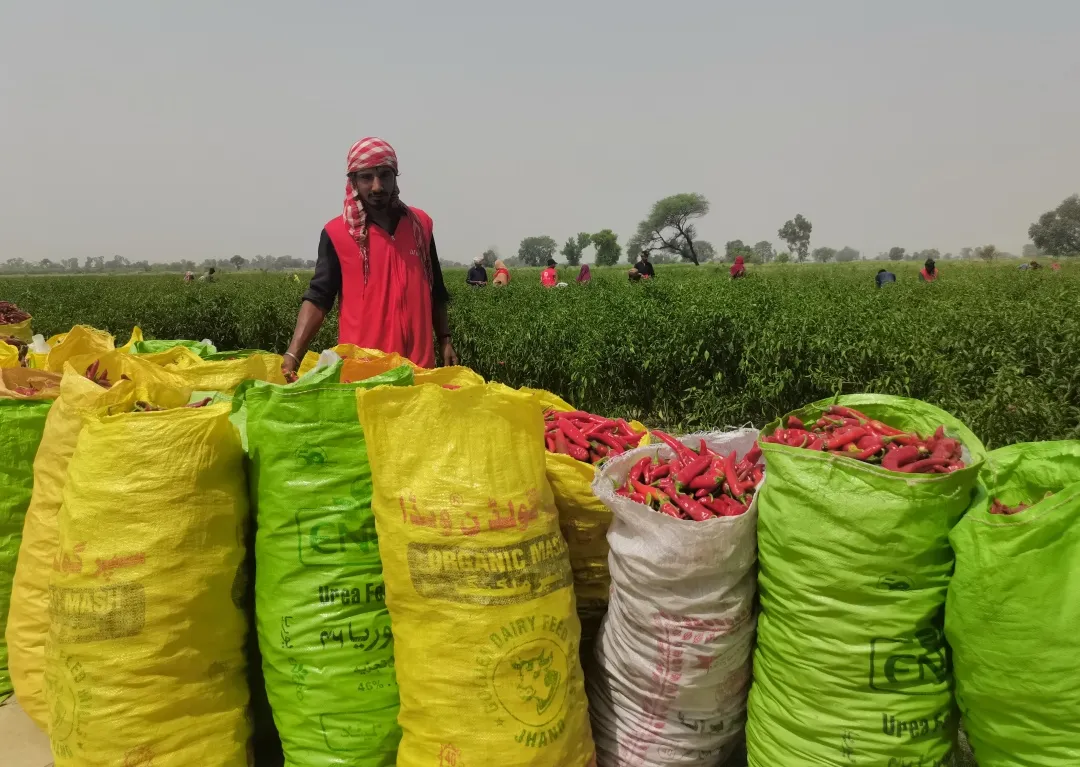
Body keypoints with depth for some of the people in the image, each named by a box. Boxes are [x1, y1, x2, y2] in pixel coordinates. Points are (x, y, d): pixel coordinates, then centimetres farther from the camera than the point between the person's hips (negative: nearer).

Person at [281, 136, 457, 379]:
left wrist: (445, 340, 10)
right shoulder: (337, 233, -3)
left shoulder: (421, 224, 7)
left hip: (419, 362, 3)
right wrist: (293, 355, -20)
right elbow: (318, 297, -8)